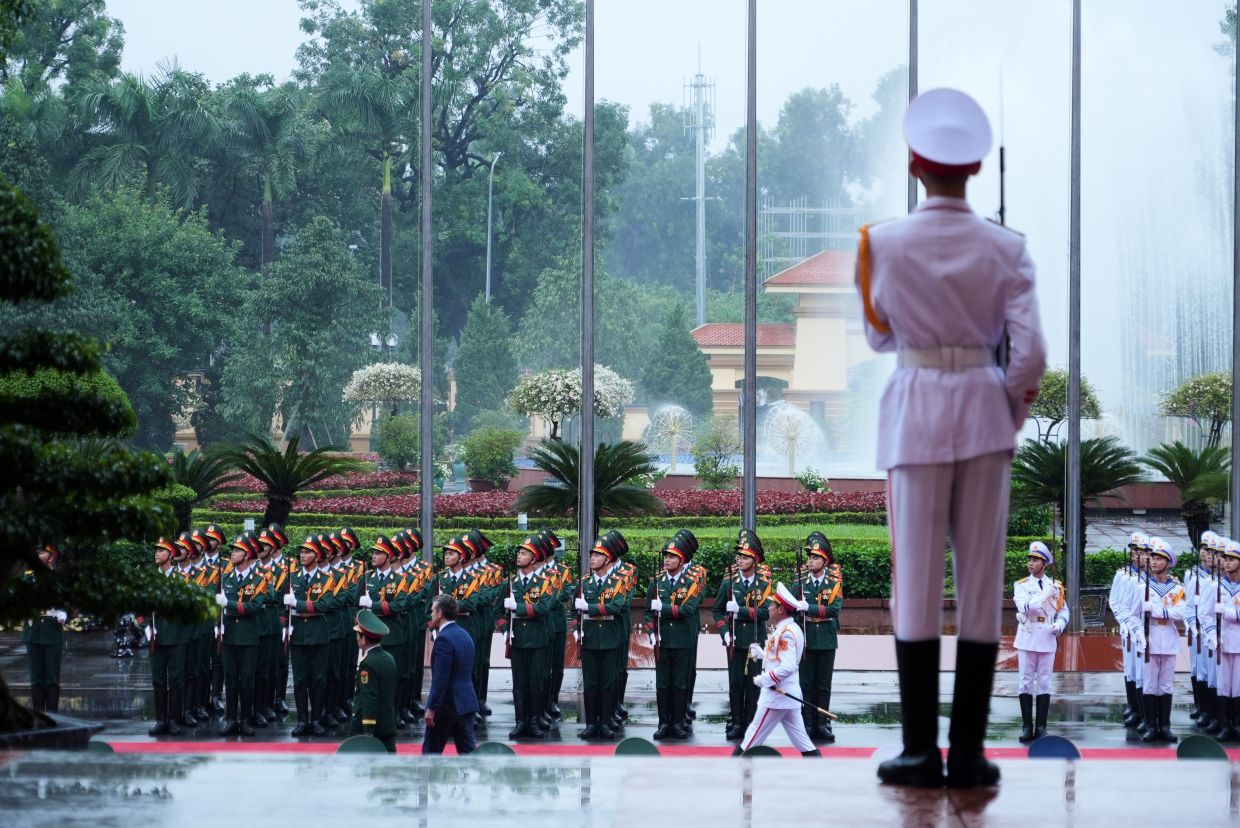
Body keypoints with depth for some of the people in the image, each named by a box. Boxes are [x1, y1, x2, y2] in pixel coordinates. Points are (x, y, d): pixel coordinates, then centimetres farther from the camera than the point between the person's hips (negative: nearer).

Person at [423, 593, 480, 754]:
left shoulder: (444, 639, -17)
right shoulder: (465, 635, 11)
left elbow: (441, 679, -21)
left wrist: (431, 709, -18)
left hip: (447, 705, -8)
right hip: (467, 702, 8)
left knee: (431, 751, 4)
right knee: (467, 749, 7)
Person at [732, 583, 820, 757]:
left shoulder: (786, 633, -19)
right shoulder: (791, 629, 12)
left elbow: (787, 668, -26)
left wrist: (764, 679, -18)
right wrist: (761, 653, 10)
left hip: (776, 695, -10)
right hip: (789, 694, 10)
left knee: (755, 735, -2)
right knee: (800, 738, 11)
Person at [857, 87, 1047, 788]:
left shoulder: (884, 245, -5)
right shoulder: (1006, 249, -3)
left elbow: (879, 336, 8)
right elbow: (1031, 353, -7)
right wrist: (1013, 409, 9)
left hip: (916, 411, -1)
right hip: (985, 411, 1)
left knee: (916, 580, 3)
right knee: (981, 580, 4)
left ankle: (922, 750, 4)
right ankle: (968, 752, 4)